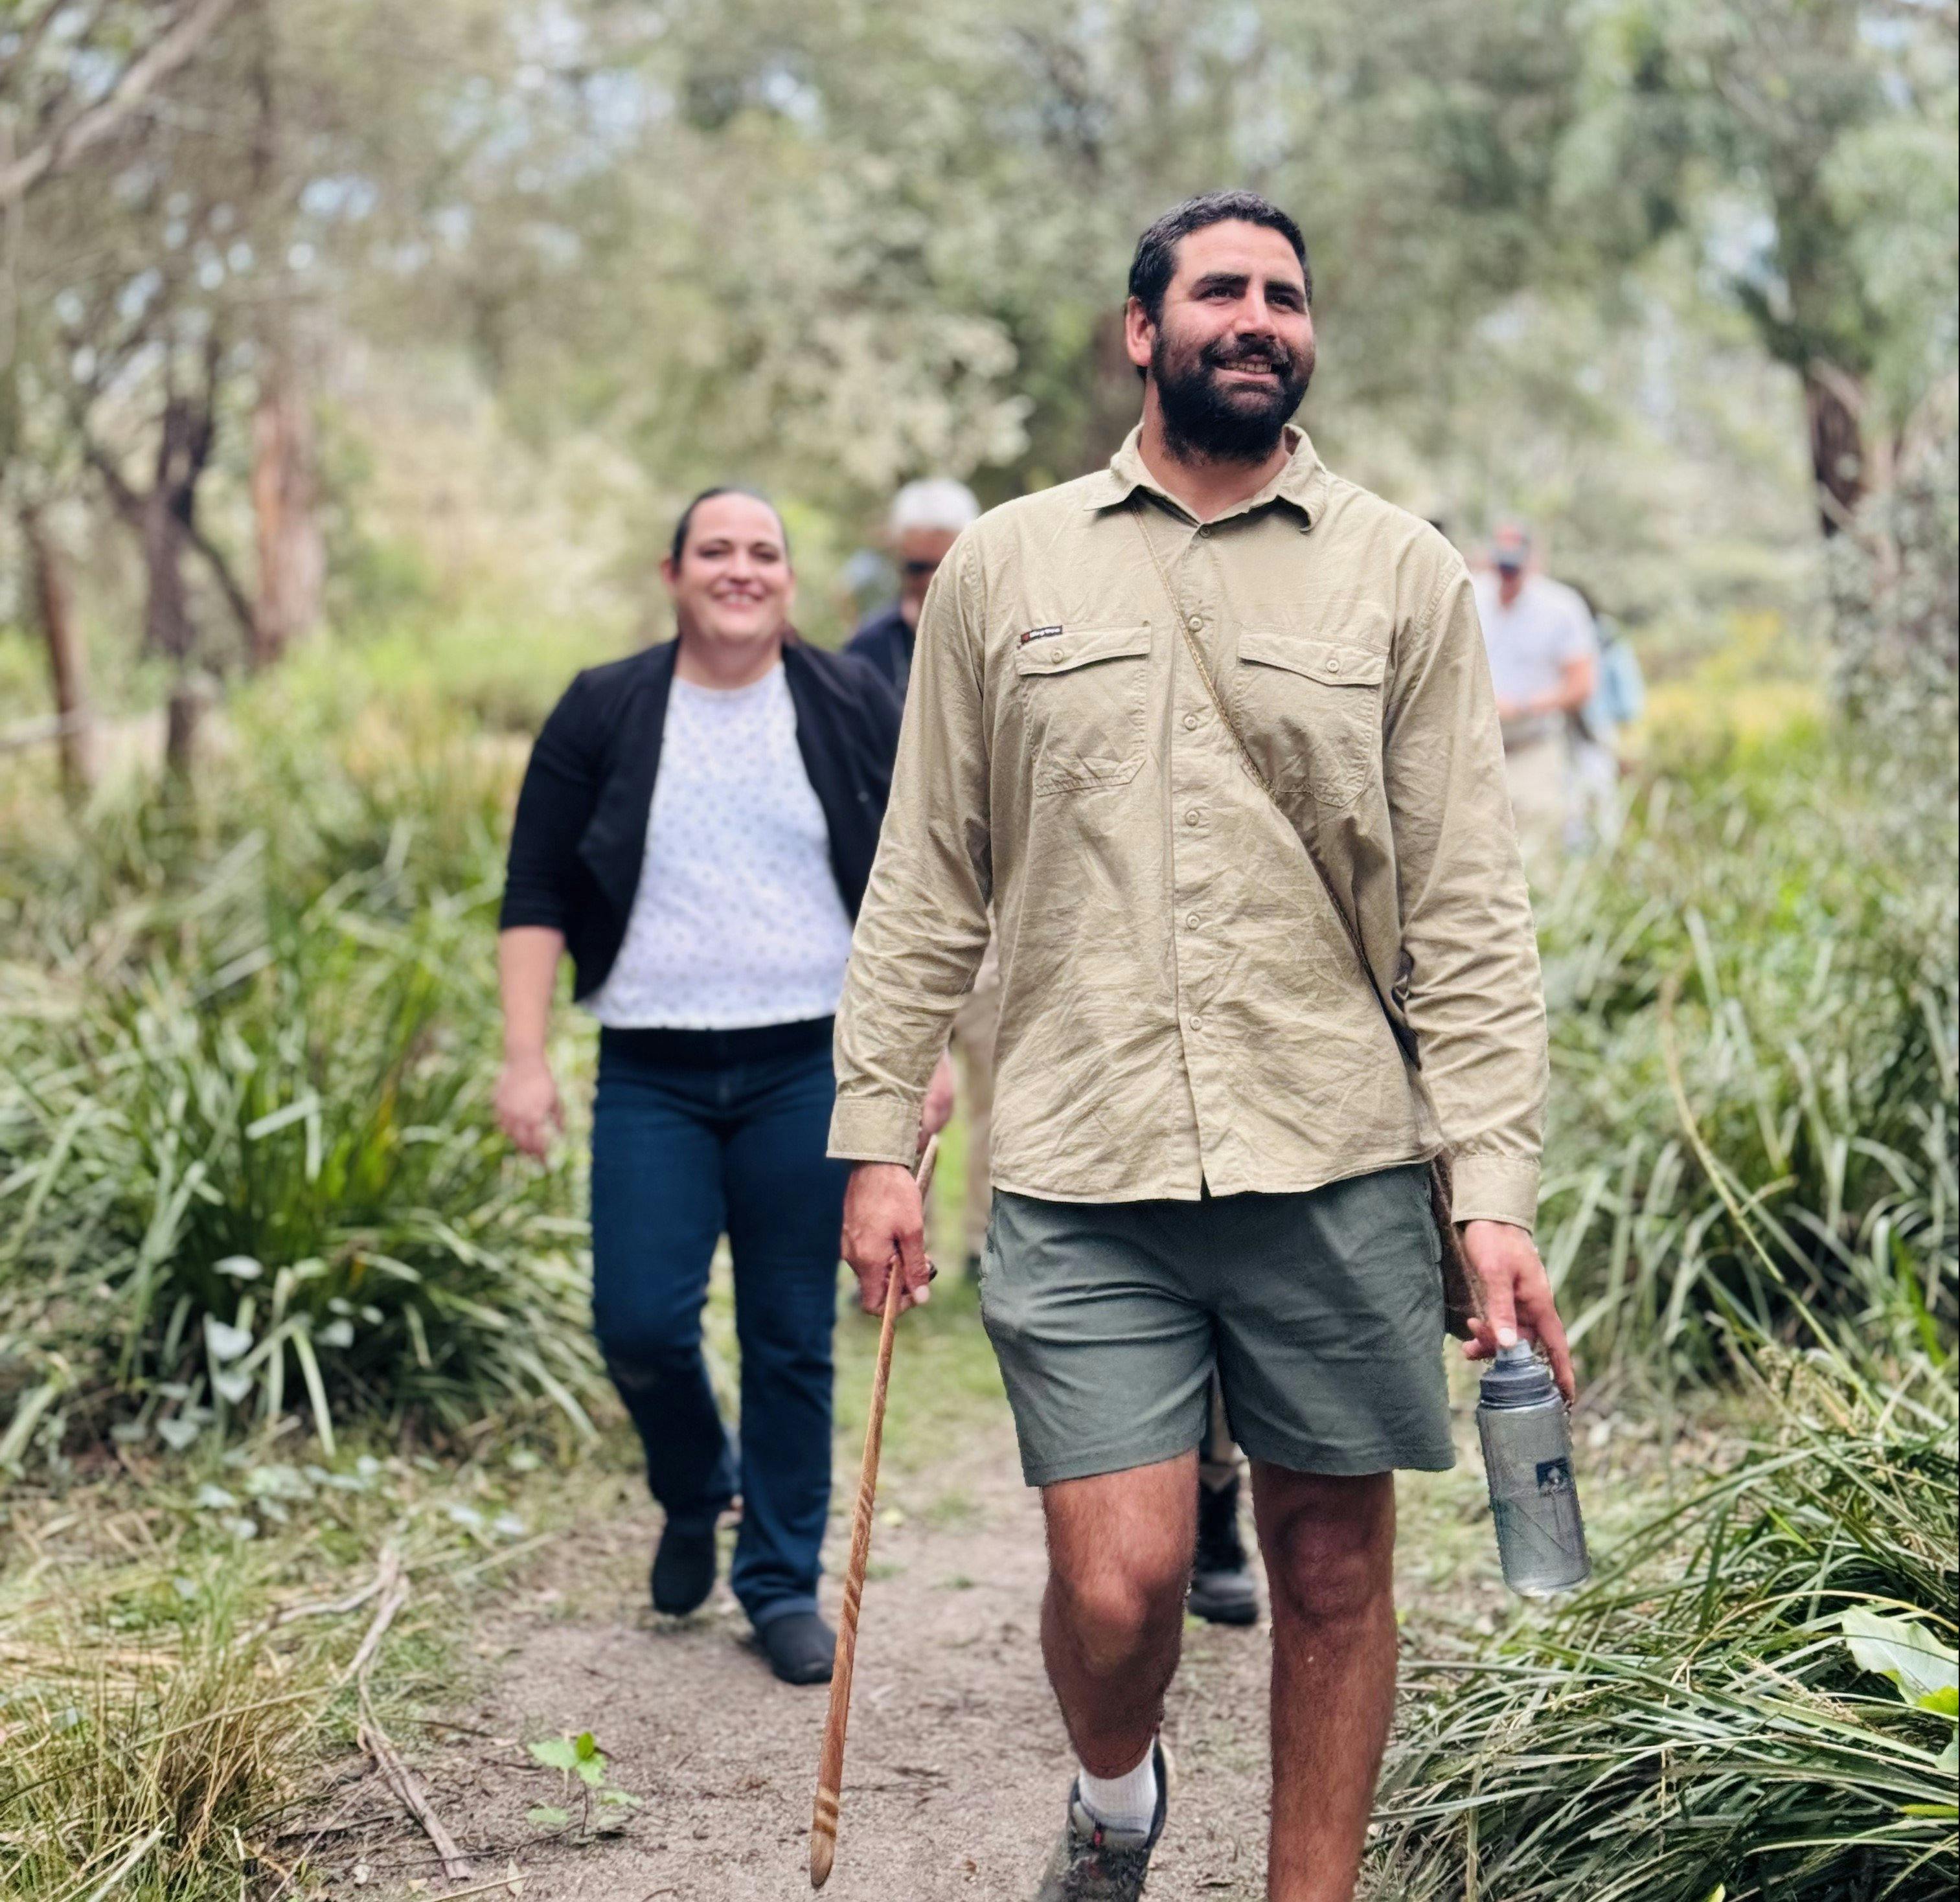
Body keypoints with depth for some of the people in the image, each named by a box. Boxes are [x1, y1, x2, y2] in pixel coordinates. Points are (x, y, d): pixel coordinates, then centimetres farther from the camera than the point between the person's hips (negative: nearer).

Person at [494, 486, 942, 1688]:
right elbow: (538, 896, 3)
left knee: (792, 1340, 4)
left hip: (809, 1069, 0)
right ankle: (695, 1491, 27)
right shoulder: (602, 714, 3)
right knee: (640, 1324, -5)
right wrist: (526, 1058, -5)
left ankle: (784, 1581, 19)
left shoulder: (854, 710, 5)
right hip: (653, 1078, 0)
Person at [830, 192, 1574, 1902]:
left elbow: (1468, 913, 2)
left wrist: (1498, 1191, -6)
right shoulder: (1005, 568, 8)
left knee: (1333, 1568, 8)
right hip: (1081, 1179, 0)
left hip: (1336, 1170, 1)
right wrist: (880, 1137, 3)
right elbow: (926, 886, 9)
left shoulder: (1403, 574, 5)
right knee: (1118, 1584, -4)